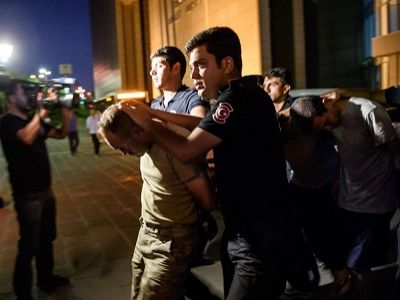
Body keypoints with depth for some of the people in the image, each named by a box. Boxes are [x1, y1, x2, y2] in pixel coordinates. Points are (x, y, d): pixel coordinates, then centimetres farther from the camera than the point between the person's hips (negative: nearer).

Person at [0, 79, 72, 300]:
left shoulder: (33, 120, 11)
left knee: (47, 238, 19)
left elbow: (60, 134, 13)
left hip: (45, 189, 9)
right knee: (29, 245, -2)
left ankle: (46, 278, 36)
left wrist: (66, 117, -4)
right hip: (27, 194, -8)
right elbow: (27, 138, -35)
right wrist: (40, 113, -27)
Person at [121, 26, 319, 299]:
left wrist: (147, 123, -6)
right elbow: (205, 125, 13)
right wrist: (155, 113, 7)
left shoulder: (238, 99, -21)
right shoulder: (244, 96, 9)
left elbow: (186, 150, -21)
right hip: (244, 234, 10)